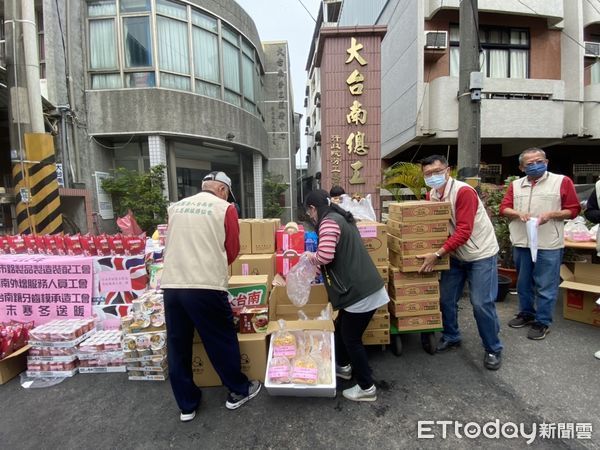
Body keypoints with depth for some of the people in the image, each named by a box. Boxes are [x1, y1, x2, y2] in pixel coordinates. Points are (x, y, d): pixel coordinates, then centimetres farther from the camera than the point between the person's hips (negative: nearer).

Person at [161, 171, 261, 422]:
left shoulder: (176, 207, 14)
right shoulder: (224, 209, -1)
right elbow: (232, 251, 2)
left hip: (171, 285, 5)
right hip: (205, 287, -5)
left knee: (178, 347, 16)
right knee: (223, 341, 12)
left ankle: (187, 405, 31)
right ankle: (239, 391, 30)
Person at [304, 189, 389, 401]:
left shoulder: (329, 222, -16)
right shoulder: (341, 217, 15)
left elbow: (325, 256, -26)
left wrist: (310, 257, -5)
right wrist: (319, 266, 19)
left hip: (360, 292, -10)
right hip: (361, 287, 10)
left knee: (351, 338, 7)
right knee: (341, 328, 24)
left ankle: (367, 387, 23)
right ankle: (343, 366, 45)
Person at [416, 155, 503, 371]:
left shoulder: (464, 192, -23)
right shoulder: (431, 195, -1)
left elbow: (463, 231, -29)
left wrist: (437, 254, -32)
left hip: (481, 253, -6)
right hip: (455, 254, 6)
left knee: (482, 303, -4)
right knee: (446, 298, 9)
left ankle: (493, 349, 19)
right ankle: (451, 337, 31)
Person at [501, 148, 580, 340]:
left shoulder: (562, 181, -1)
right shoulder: (515, 185, 8)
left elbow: (573, 210, 0)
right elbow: (503, 208, 5)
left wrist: (551, 214, -17)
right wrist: (518, 213, -14)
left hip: (549, 244, -3)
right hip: (521, 243, 4)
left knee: (545, 286, 4)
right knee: (523, 283, 16)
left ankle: (542, 322, 19)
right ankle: (526, 313, 34)